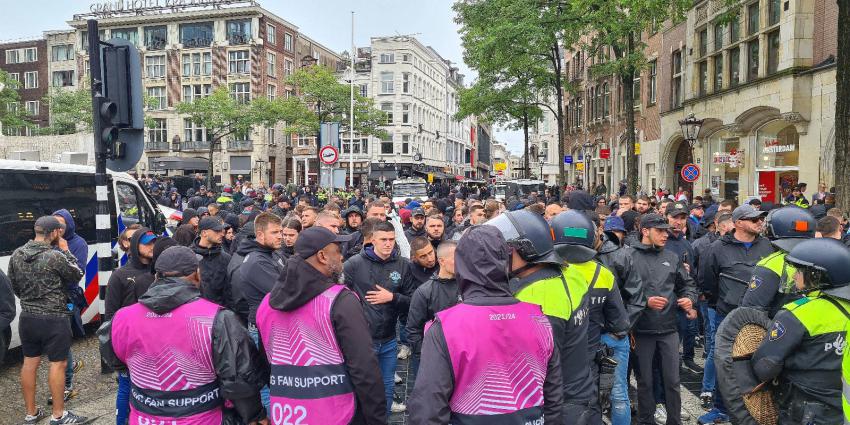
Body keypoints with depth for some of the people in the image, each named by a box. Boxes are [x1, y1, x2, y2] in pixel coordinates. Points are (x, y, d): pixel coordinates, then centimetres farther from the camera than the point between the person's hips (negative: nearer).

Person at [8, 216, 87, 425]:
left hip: (27, 317, 7)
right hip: (54, 319, -7)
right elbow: (77, 275, -5)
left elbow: (15, 287, 11)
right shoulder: (56, 256, -20)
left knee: (29, 362, 15)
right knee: (58, 364, 4)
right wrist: (65, 250, 0)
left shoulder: (16, 255, 1)